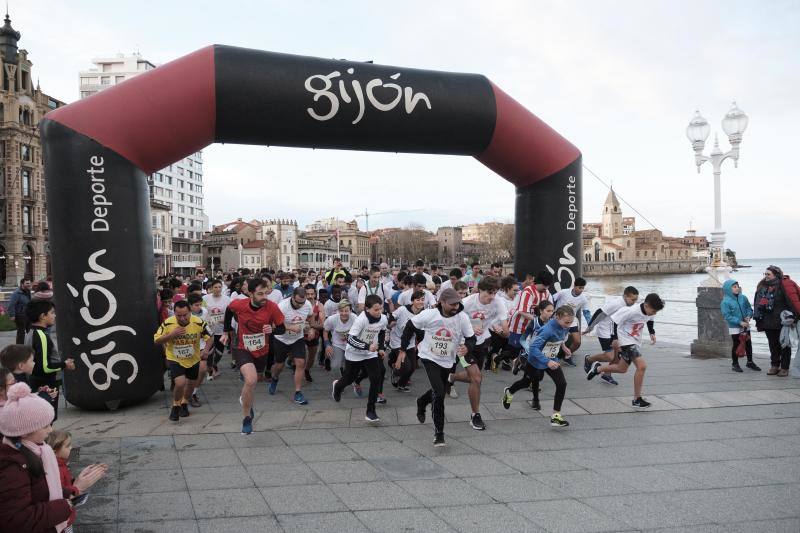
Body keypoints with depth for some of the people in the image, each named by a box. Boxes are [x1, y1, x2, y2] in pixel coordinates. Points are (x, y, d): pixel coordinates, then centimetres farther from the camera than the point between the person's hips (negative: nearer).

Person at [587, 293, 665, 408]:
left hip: (634, 342, 9)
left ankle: (598, 368, 42)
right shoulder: (632, 311, -29)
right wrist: (614, 338, -21)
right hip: (626, 341, -9)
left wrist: (652, 332, 6)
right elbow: (615, 319, -21)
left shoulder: (649, 312, -6)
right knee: (642, 366, -19)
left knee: (622, 369, 18)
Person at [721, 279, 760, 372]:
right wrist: (740, 322, -22)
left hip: (746, 326, 5)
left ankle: (750, 362, 30)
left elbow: (749, 308, 8)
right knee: (736, 345, 4)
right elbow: (727, 316, -18)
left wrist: (748, 316, -12)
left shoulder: (743, 298, -2)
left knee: (748, 344, 14)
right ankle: (735, 364, 19)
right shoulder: (725, 302, -16)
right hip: (734, 327, -5)